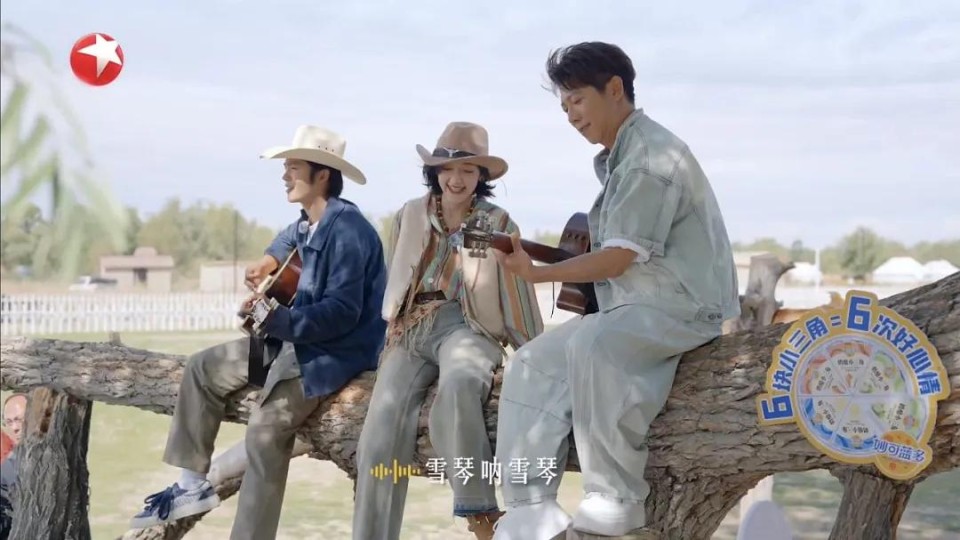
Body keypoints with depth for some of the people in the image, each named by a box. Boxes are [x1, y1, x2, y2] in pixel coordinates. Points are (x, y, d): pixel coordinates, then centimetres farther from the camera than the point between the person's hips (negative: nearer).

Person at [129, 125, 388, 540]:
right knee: (203, 368, 10)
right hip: (299, 337, 11)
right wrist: (272, 258, 17)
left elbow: (342, 312, -28)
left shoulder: (346, 230, -22)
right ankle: (194, 483, 14)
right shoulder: (309, 222, 8)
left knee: (266, 429, -26)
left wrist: (275, 318, -32)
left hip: (338, 351, -10)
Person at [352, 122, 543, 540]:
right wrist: (396, 331, 15)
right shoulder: (409, 216, 13)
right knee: (381, 433, -20)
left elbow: (517, 295, 5)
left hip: (467, 326, -3)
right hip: (411, 329, 3)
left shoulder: (499, 224, 5)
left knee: (458, 384, -39)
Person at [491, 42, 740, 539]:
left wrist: (537, 274, -11)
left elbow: (618, 258, -17)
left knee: (590, 346, -35)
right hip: (631, 307, 10)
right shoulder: (617, 158, 16)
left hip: (682, 305, -10)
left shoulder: (651, 156, -14)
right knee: (532, 365, -4)